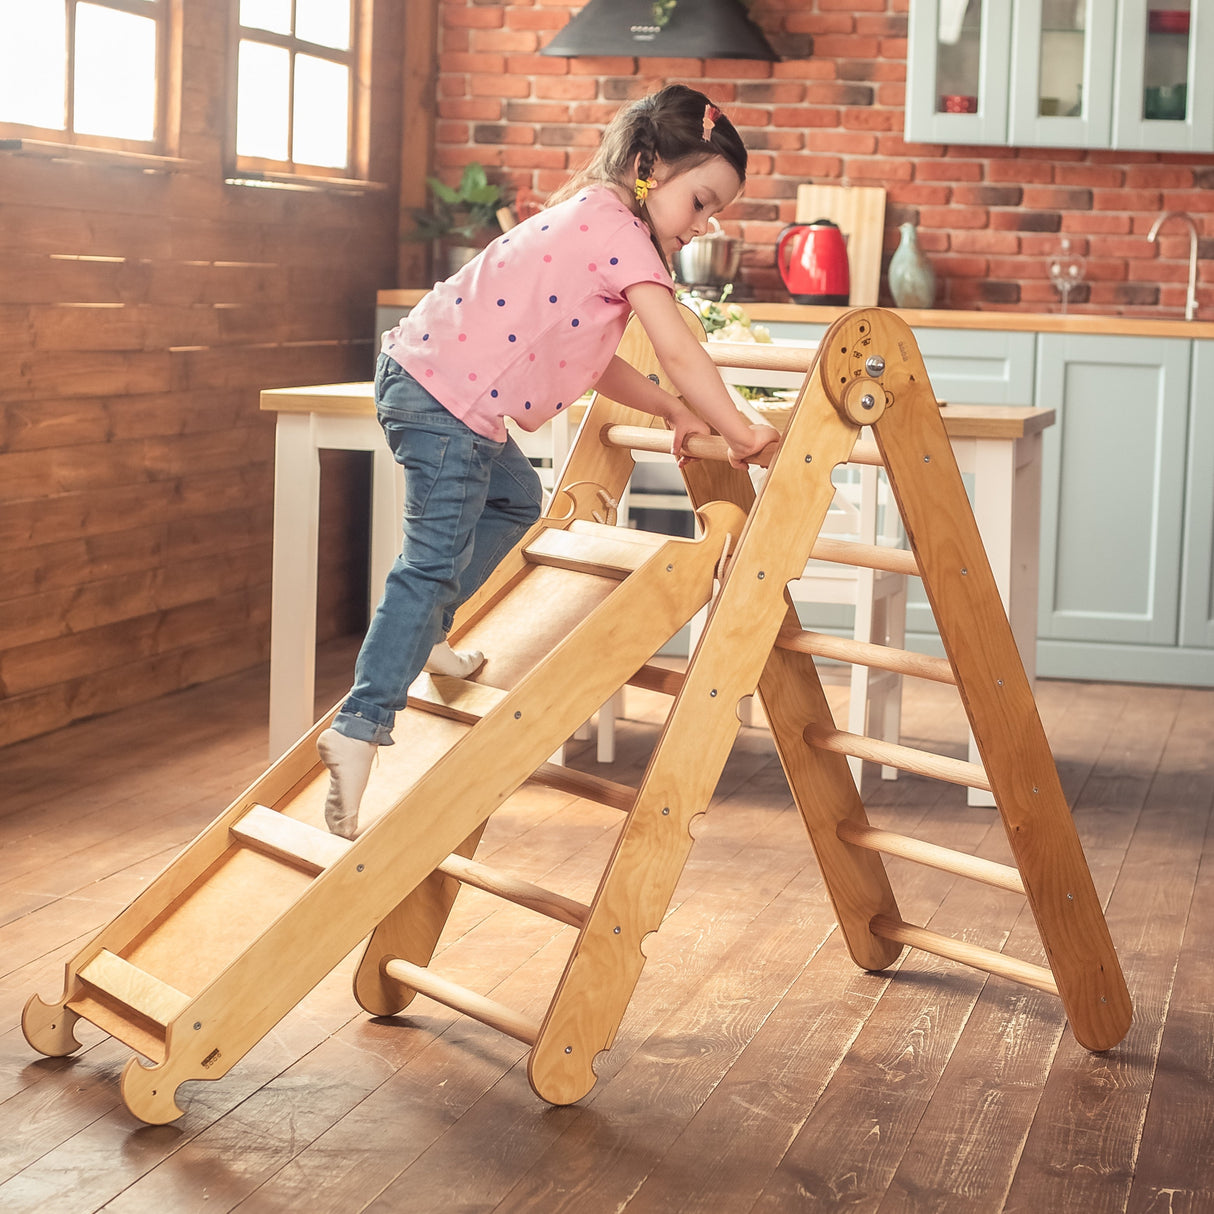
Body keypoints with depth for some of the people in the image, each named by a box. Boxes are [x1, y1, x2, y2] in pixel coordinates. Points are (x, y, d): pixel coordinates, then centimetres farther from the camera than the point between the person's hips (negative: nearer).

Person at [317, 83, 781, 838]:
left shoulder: (594, 223, 19)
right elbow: (679, 352, -16)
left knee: (516, 501, 28)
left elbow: (595, 362, 21)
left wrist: (671, 410, 15)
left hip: (442, 389, 10)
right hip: (441, 395, -10)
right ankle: (361, 727, -11)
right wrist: (740, 431, -9)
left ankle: (426, 635, 31)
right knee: (436, 561, -10)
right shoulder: (617, 229, -12)